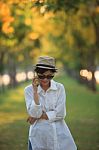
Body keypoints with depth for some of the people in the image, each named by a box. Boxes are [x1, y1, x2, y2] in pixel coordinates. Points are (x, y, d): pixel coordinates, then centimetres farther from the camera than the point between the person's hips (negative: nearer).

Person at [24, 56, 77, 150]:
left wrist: (38, 116, -9)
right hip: (39, 135, -1)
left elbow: (60, 113, -9)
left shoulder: (59, 88, -1)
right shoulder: (29, 90, -2)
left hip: (60, 134, 1)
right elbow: (34, 113, -13)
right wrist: (35, 91, -18)